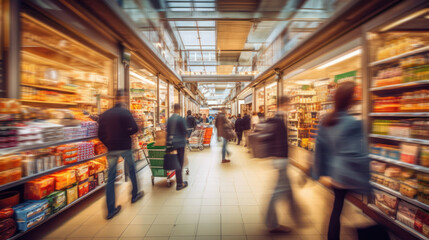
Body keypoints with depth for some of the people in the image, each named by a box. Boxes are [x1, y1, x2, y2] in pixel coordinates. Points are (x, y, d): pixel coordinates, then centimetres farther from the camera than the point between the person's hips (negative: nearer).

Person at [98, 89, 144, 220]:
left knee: (110, 178, 9)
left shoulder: (104, 115, 6)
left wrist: (109, 144, 14)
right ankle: (135, 195, 34)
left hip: (111, 149, 4)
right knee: (132, 169, 19)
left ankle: (111, 210, 16)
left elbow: (100, 134, 5)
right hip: (124, 147, -4)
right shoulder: (125, 112, -9)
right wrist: (126, 133, 2)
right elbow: (134, 129, -18)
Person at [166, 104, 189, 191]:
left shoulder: (169, 119, 3)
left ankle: (179, 180, 28)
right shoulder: (181, 119, -14)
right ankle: (179, 184, 10)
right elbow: (185, 130, -11)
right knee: (180, 162, 2)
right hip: (180, 142, -5)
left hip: (171, 142, 6)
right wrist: (185, 135, 9)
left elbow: (168, 130, 7)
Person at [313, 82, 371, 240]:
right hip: (350, 179, -6)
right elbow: (356, 157, -22)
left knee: (337, 207, 22)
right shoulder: (353, 124, -21)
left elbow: (319, 148, 4)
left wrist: (320, 172, 13)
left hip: (333, 176, 6)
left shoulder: (325, 121, -2)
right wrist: (364, 185, -12)